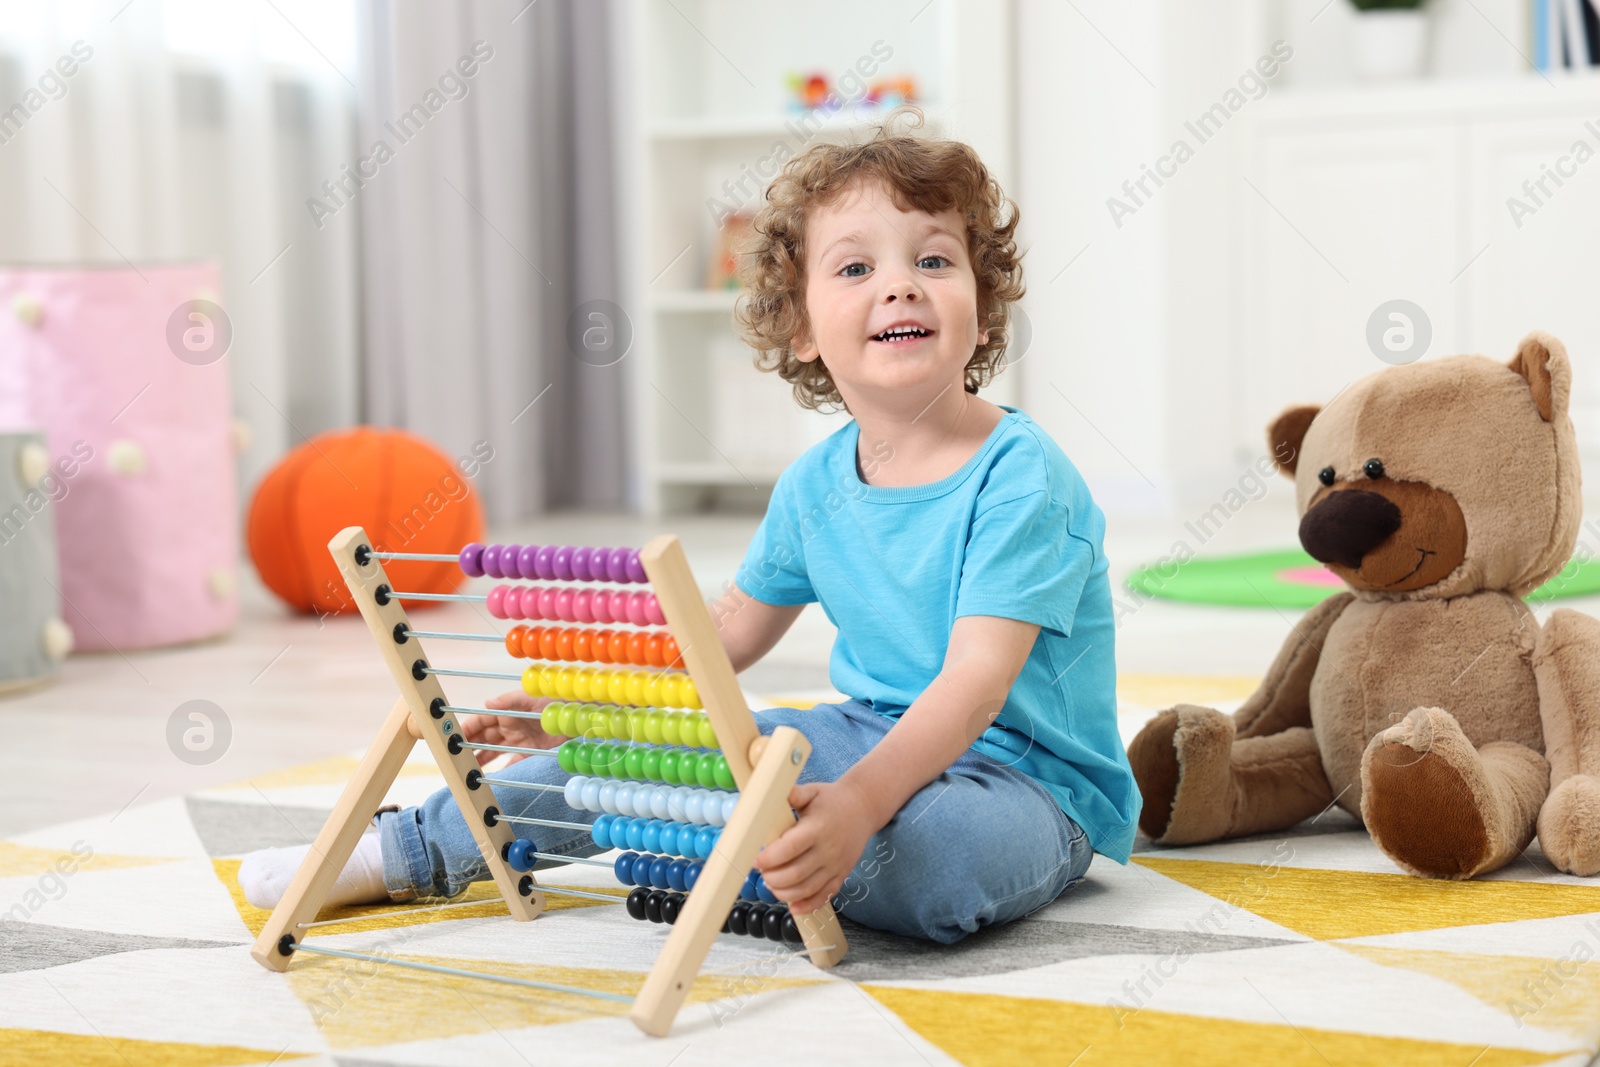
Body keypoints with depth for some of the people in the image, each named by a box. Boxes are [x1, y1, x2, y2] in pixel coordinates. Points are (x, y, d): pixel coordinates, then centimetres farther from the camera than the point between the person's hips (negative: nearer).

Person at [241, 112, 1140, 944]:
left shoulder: (1022, 479, -19)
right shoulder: (816, 483, 3)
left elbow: (975, 678, -30)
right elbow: (735, 627, 17)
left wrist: (856, 804, -44)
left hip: (1025, 778, -6)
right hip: (871, 734, 7)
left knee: (930, 848, -40)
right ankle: (416, 853, 14)